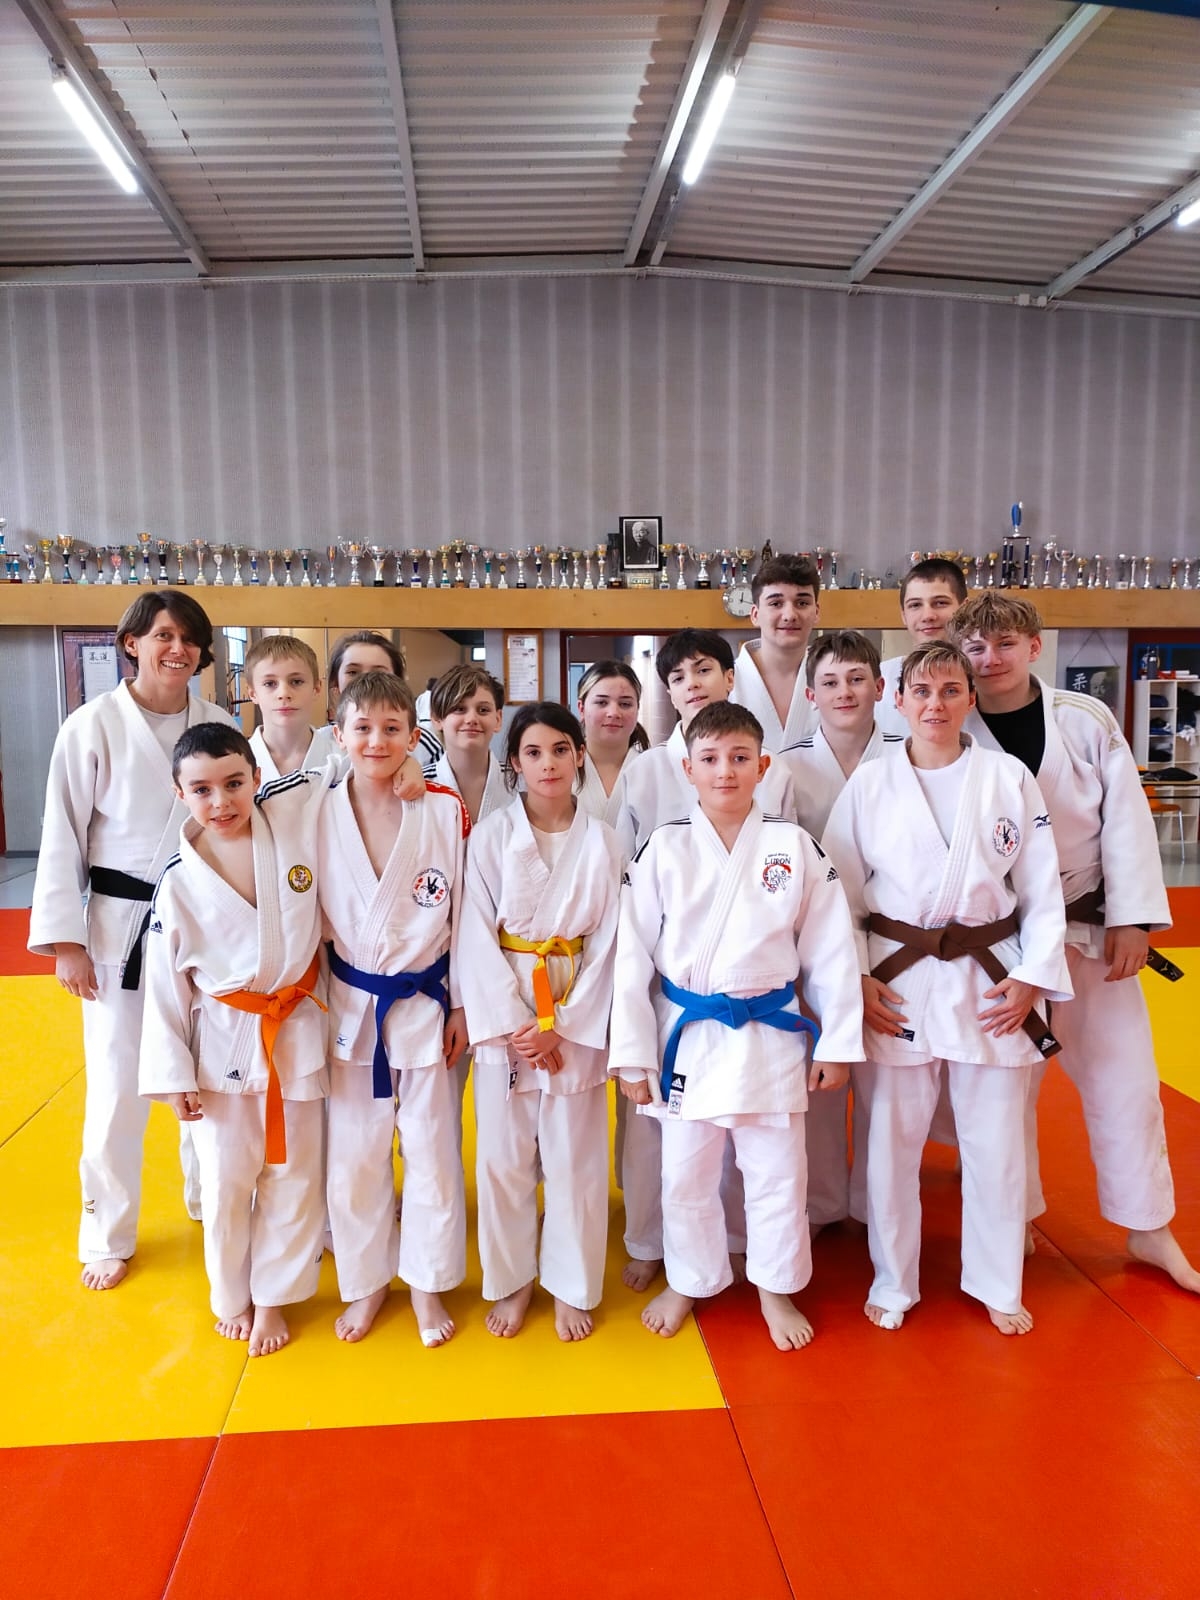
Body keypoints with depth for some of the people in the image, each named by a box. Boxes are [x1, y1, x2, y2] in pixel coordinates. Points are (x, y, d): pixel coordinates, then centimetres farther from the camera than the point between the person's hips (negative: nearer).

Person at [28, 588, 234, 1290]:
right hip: (120, 927, -2)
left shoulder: (218, 726, 0)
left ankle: (211, 1203, 37)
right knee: (118, 1086, 6)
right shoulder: (93, 727, -8)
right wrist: (65, 940, -8)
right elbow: (64, 838, -6)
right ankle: (109, 1237, 27)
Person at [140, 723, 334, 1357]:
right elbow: (165, 986, -4)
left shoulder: (296, 814, -12)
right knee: (226, 1179, 13)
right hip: (224, 1041, -1)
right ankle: (231, 1297, 39)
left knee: (293, 1175, 14)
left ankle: (273, 1297, 37)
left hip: (299, 1031, 1)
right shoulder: (179, 882, -12)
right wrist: (174, 1076, -2)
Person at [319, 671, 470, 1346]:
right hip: (350, 1008, 1)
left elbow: (465, 914, -3)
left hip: (425, 1005, -1)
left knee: (433, 1150, 10)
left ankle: (428, 1284, 32)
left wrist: (461, 1006, -2)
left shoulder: (445, 813, -8)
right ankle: (366, 1283, 35)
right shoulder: (317, 816, -6)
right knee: (353, 1153, 13)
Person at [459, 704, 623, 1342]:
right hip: (504, 1018, 0)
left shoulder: (602, 841, -2)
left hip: (578, 1020, 0)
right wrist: (514, 1024, -11)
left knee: (575, 1158, 8)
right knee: (503, 1157, 8)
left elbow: (608, 942, -2)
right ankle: (511, 1281, 30)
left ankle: (570, 1287, 28)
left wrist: (561, 1027, -9)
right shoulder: (491, 836, -4)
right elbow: (477, 937, -6)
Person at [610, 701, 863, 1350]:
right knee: (684, 1172, 14)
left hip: (770, 1034, 0)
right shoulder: (664, 849, -5)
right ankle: (687, 1282, 38)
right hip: (686, 1036, 0)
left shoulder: (793, 846, -4)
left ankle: (776, 1290, 36)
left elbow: (830, 948, 1)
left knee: (776, 1171, 13)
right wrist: (631, 1051, -4)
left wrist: (838, 1040, 1)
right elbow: (633, 953, -3)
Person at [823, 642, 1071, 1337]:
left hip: (990, 981, 1)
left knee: (997, 1141, 11)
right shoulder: (870, 783, -2)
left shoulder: (1009, 778, 0)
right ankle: (893, 1282, 31)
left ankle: (998, 1286, 34)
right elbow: (841, 889, 0)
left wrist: (1032, 979, -4)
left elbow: (1043, 888, 3)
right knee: (893, 1137, 9)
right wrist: (856, 980, -7)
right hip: (897, 984, 0)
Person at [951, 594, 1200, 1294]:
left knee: (1124, 1077, 9)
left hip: (1091, 930, 1)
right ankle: (1016, 1221, 31)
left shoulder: (1086, 721, -3)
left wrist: (1132, 919, -8)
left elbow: (1126, 818, -3)